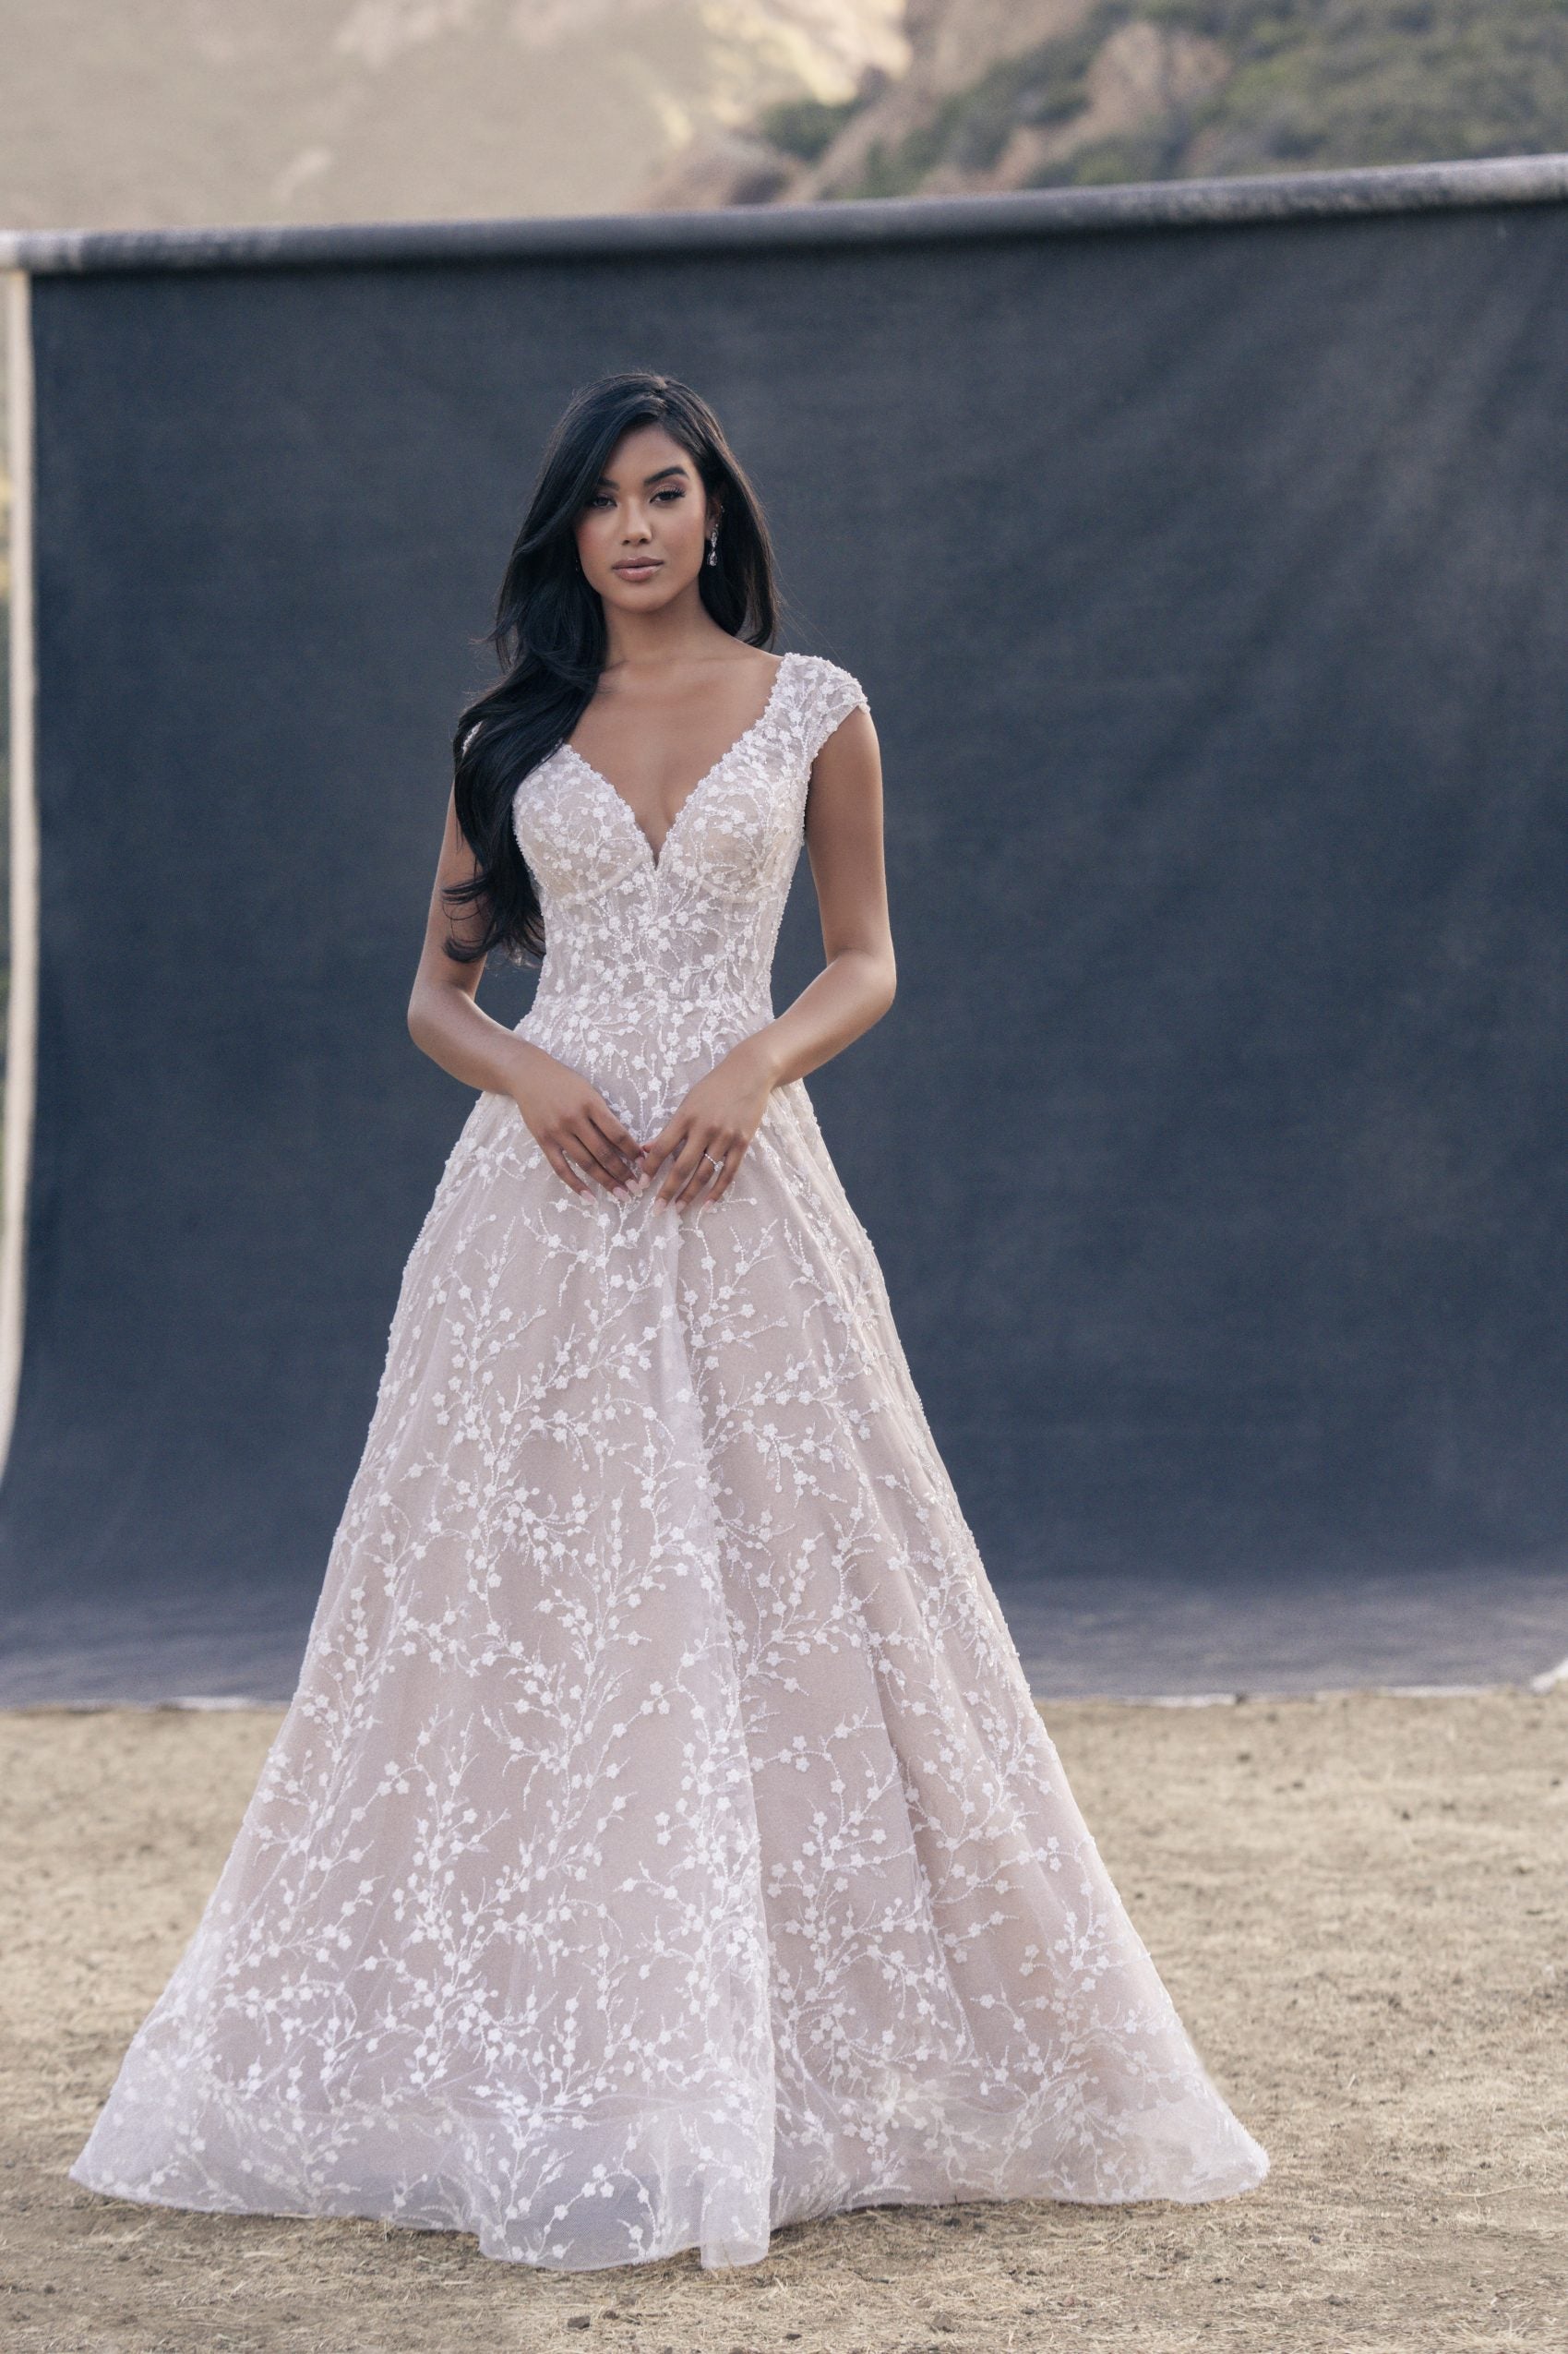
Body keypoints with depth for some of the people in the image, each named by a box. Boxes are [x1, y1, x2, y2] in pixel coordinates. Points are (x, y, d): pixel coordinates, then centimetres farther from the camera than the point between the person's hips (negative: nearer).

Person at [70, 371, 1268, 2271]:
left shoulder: (811, 711, 6)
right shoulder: (514, 735, 10)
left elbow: (864, 965, 9)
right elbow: (436, 990, 12)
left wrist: (756, 1067, -11)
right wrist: (526, 1075, -9)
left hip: (737, 1184, -1)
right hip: (545, 1187, 1)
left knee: (770, 1593, -4)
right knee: (521, 1605, -2)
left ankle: (794, 2065, 5)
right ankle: (550, 2086, 4)